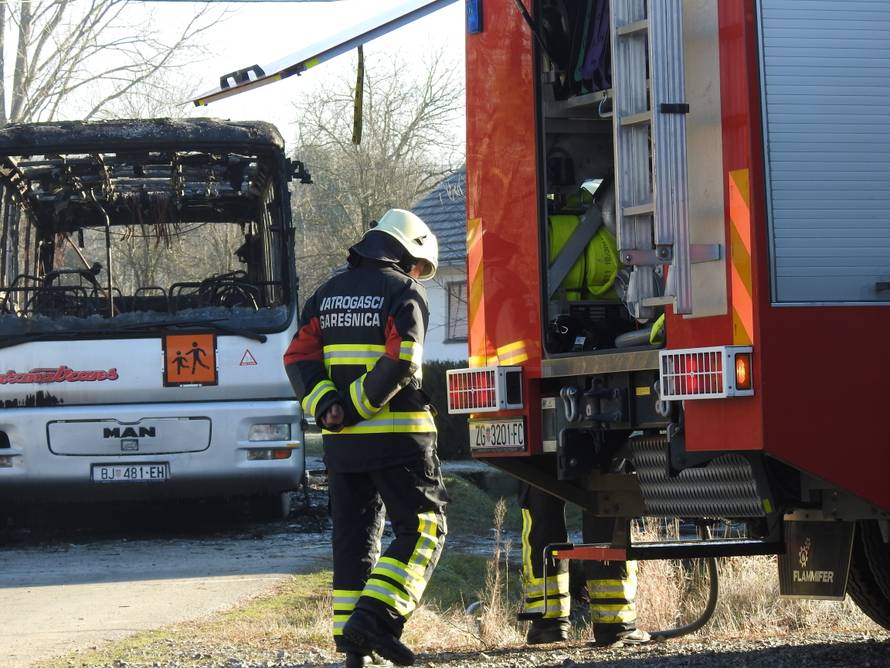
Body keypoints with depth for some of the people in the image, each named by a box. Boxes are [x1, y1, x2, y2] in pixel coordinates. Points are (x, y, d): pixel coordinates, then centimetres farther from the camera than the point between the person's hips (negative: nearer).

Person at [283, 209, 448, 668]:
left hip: (341, 442, 6)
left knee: (353, 536, 11)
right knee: (421, 531, -1)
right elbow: (400, 364, -18)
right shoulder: (404, 293, -4)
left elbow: (299, 358, 5)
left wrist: (326, 405, -6)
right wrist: (356, 408, -14)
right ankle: (375, 618, -17)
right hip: (397, 436, -6)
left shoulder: (327, 294, 15)